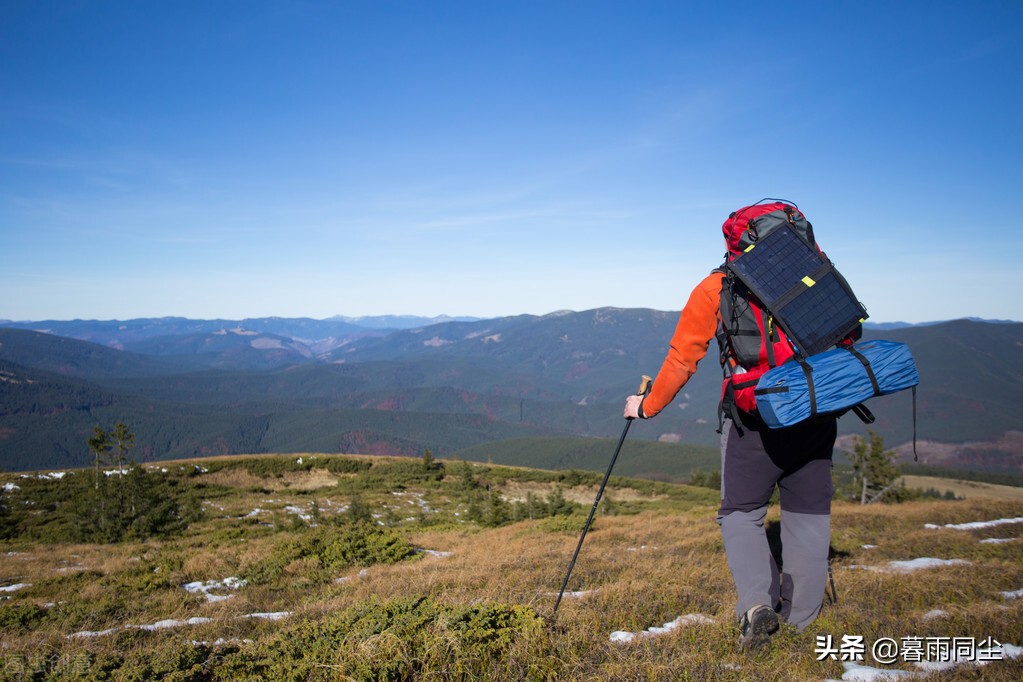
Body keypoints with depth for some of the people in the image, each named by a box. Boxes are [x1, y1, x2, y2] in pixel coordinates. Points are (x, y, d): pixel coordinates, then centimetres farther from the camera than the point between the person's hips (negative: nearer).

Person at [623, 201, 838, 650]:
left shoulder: (714, 288, 10)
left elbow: (681, 360, 11)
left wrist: (646, 406, 23)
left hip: (754, 415, -3)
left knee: (741, 512, 11)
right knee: (808, 512, 15)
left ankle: (757, 601, -7)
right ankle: (802, 618, 22)